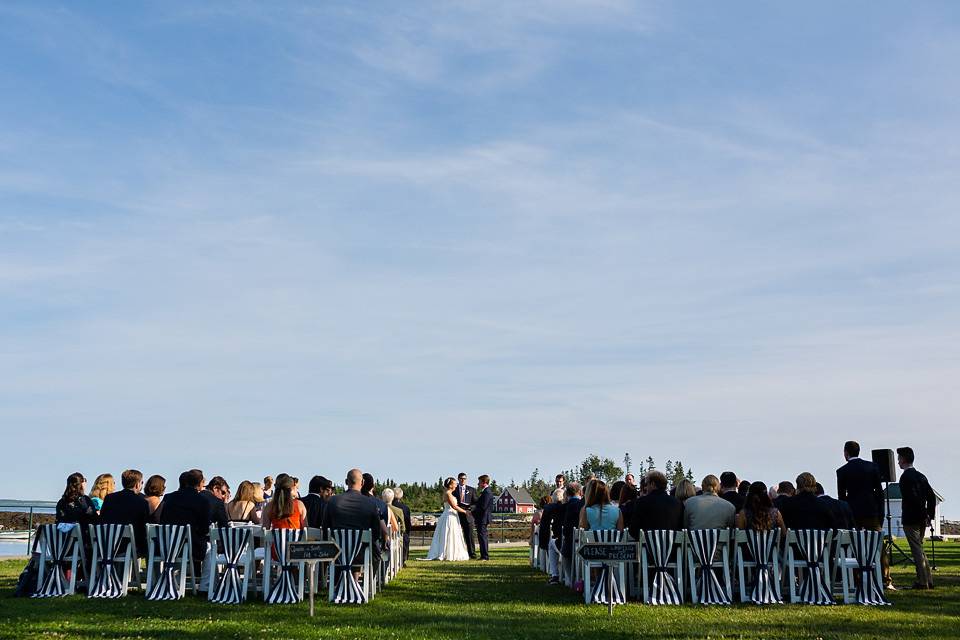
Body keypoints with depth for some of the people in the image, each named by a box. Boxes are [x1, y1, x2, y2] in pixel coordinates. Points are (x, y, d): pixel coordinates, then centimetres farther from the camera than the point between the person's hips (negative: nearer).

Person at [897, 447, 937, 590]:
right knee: (919, 550, 16)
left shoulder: (906, 477, -14)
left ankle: (922, 582, -2)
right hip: (922, 520, 8)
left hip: (911, 520, -8)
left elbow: (913, 498, -22)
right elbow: (931, 496, 13)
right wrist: (930, 516, 14)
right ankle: (928, 580, 18)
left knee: (917, 551, -4)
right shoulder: (921, 476, 13)